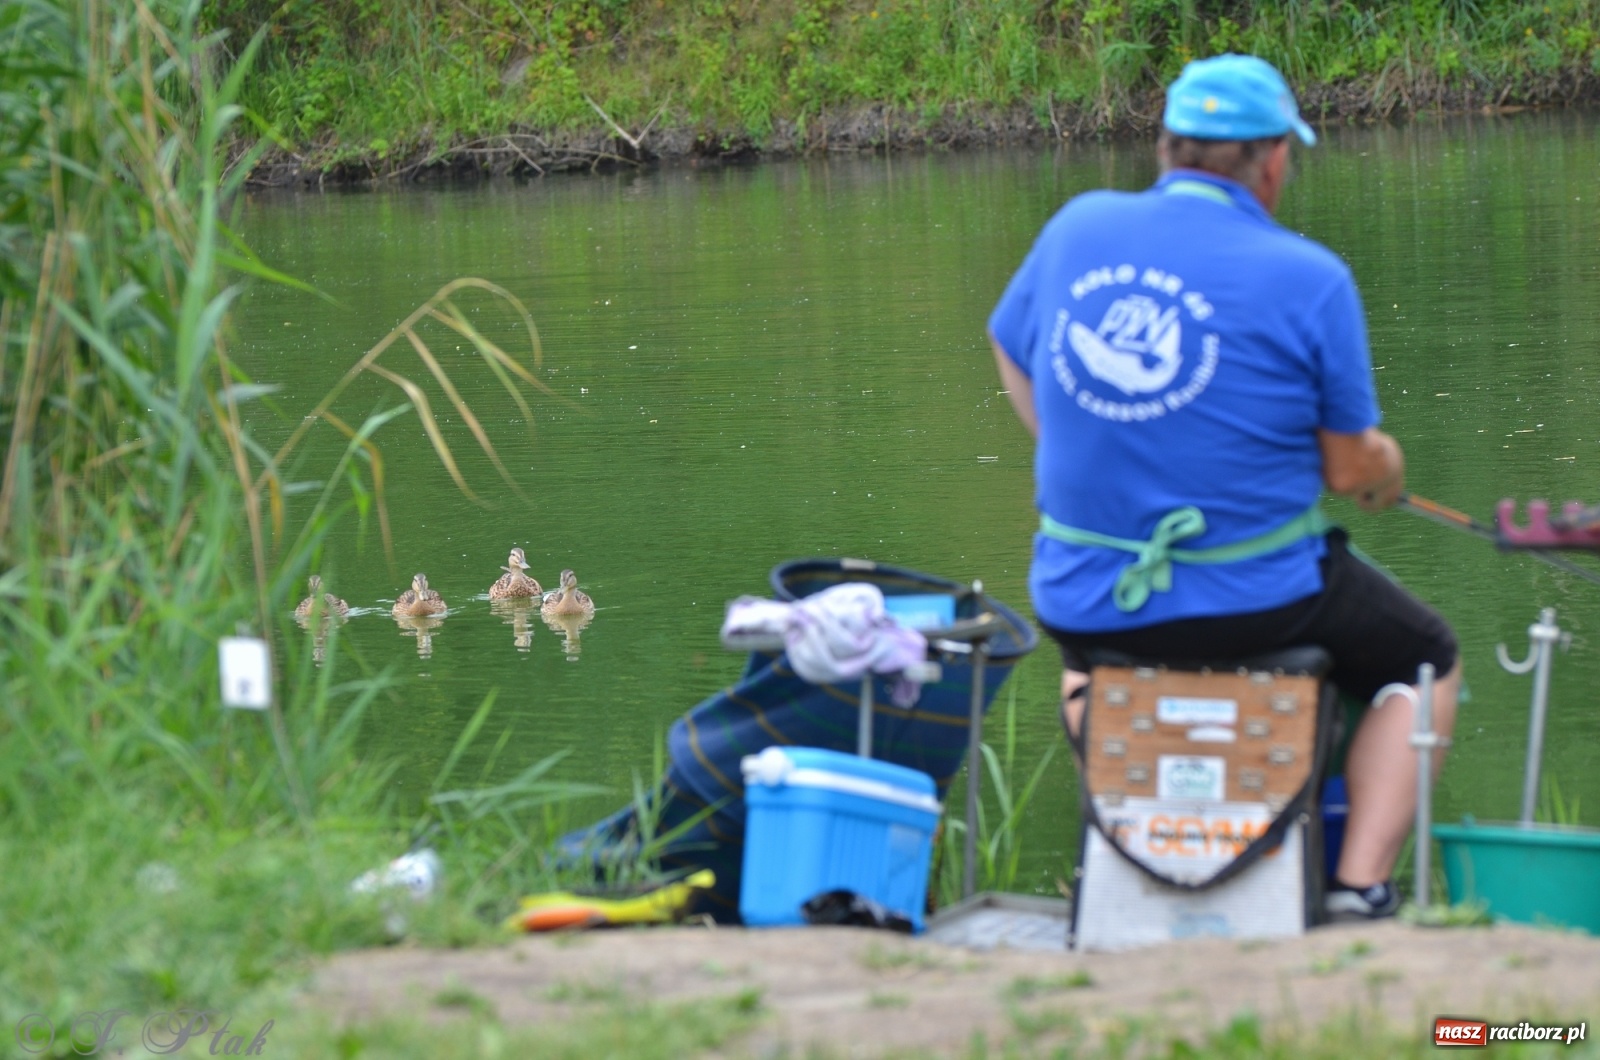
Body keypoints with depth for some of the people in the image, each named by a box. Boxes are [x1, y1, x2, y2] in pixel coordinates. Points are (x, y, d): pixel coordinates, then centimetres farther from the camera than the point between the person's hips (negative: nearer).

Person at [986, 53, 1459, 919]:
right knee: (1423, 662, 22)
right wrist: (1387, 473, 18)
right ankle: (1359, 888, 6)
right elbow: (1351, 469, -7)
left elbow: (1012, 354, 17)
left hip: (1085, 601, 4)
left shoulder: (1078, 230, -1)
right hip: (1254, 603, -4)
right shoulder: (1308, 279, -13)